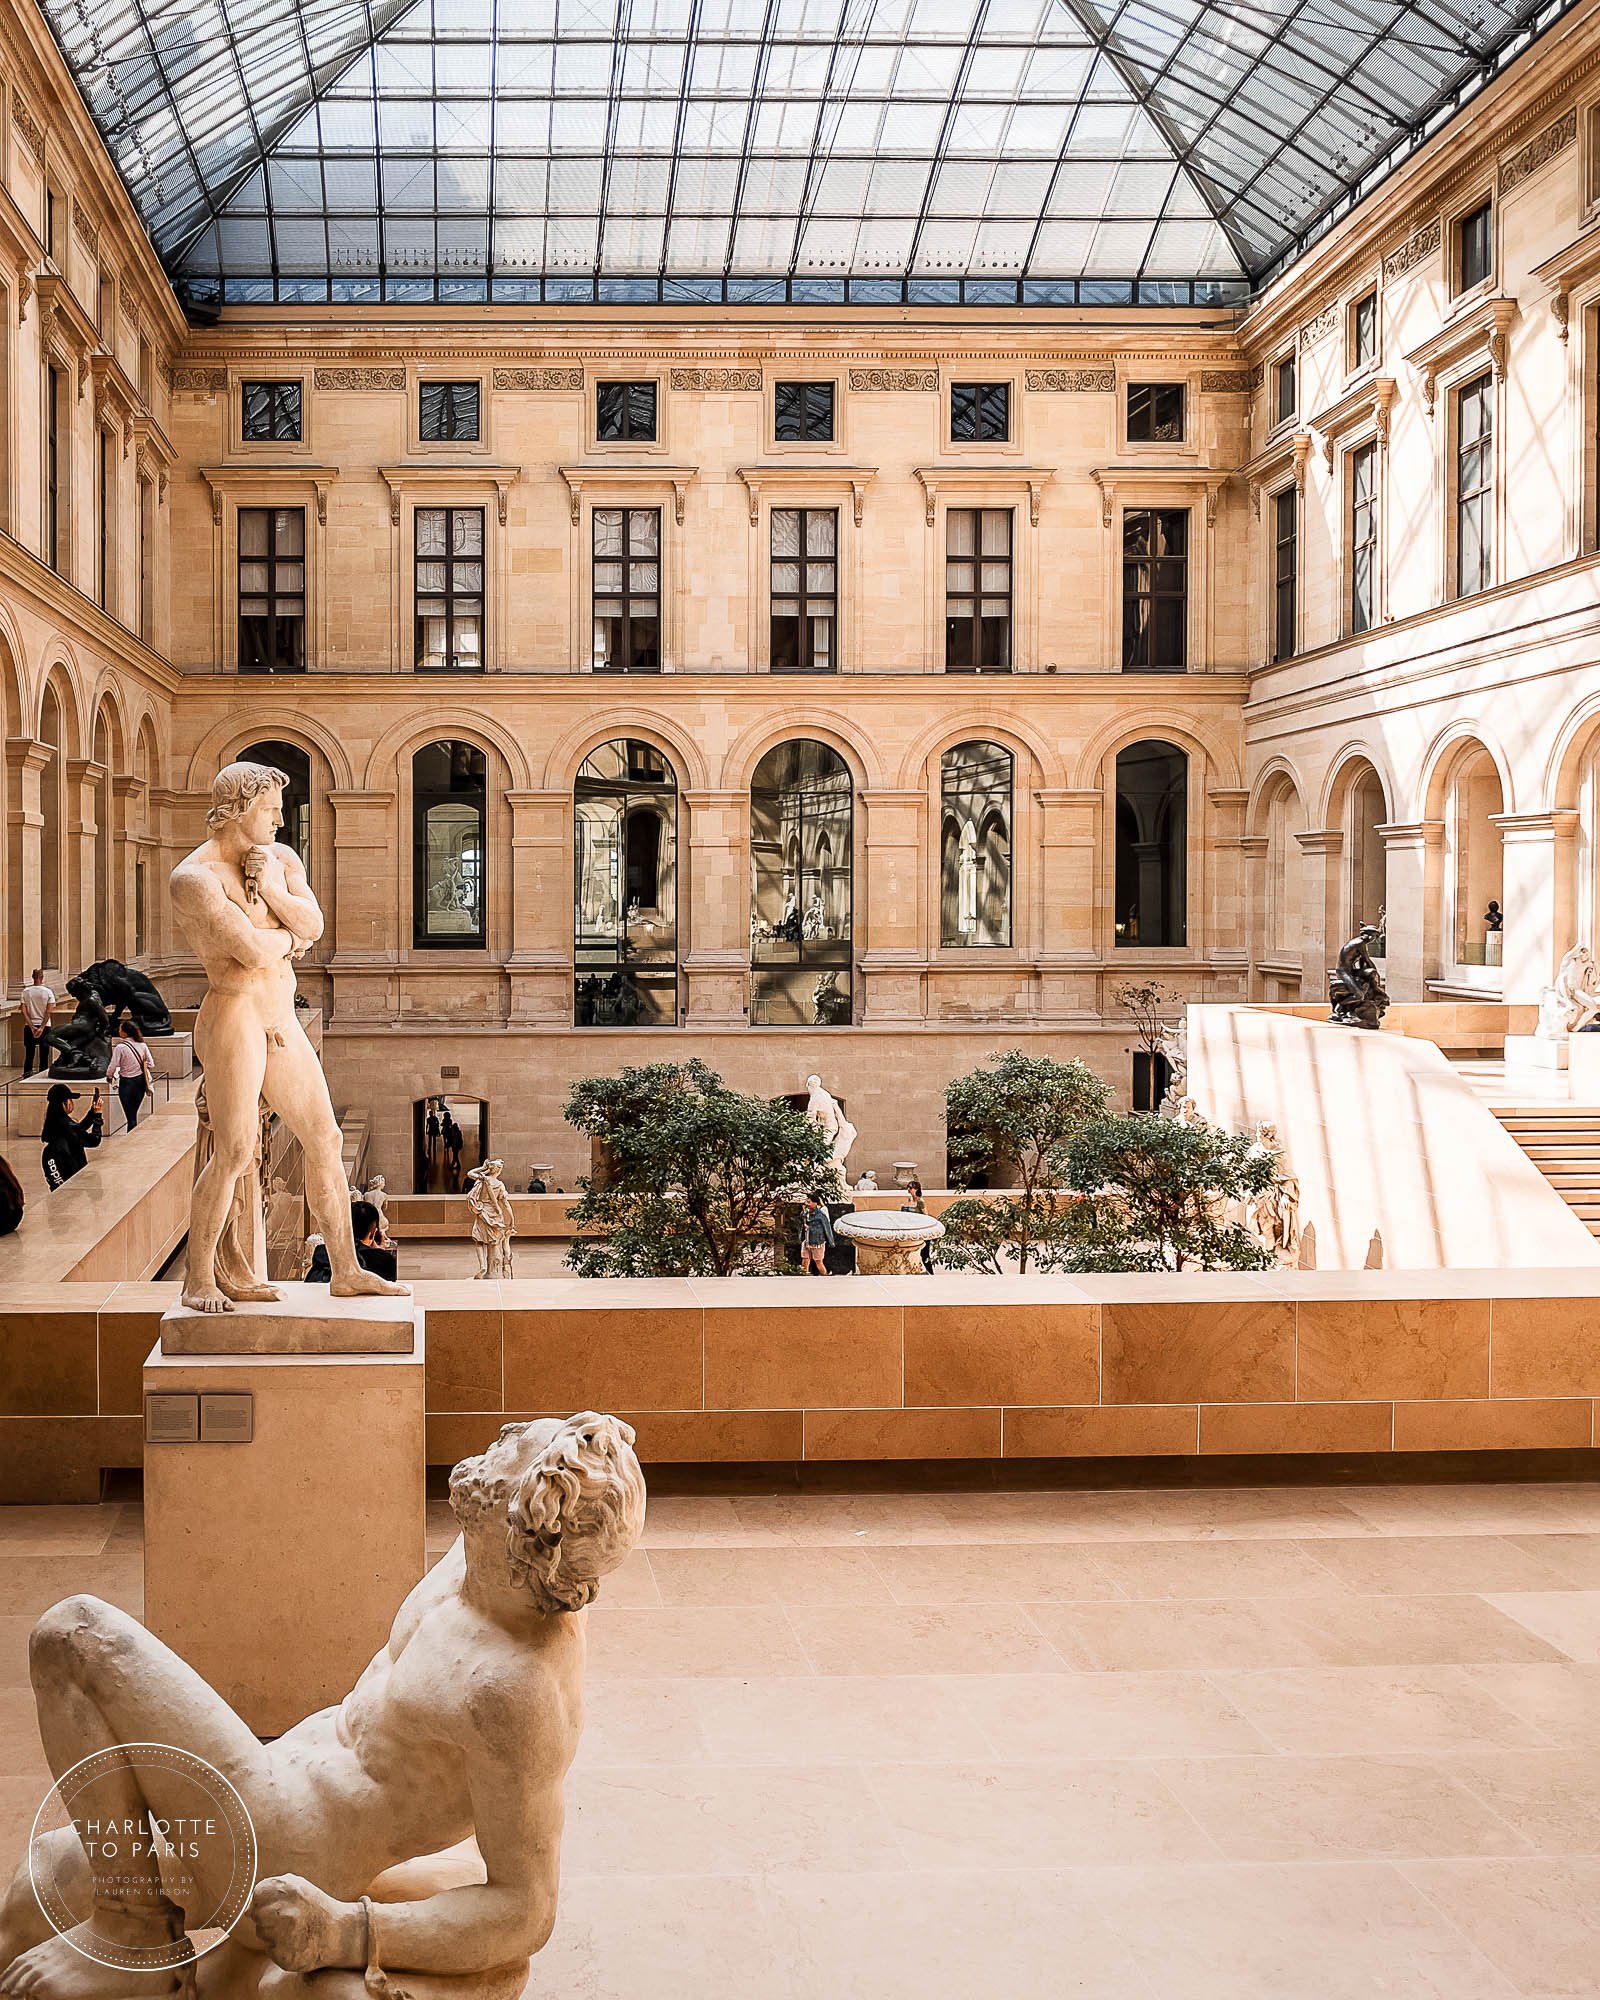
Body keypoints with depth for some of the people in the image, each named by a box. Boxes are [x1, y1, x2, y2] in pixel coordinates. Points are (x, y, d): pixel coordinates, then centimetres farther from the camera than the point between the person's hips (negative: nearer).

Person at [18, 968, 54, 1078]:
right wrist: (42, 1028, -13)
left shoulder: (26, 991, -1)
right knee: (44, 1055, 5)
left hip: (29, 1026, 1)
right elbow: (49, 1012, -11)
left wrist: (31, 1027, -8)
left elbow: (24, 1011, -6)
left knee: (29, 1054, 7)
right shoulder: (48, 992, -5)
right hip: (44, 1026, -1)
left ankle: (27, 1075, 3)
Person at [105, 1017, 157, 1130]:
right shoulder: (142, 1045, -1)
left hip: (127, 1083, -5)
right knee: (134, 1114, 18)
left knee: (130, 1117, 3)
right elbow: (151, 1065, 1)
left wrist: (109, 1078, 6)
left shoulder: (120, 1047, -15)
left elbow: (112, 1066, -13)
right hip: (141, 1081, 5)